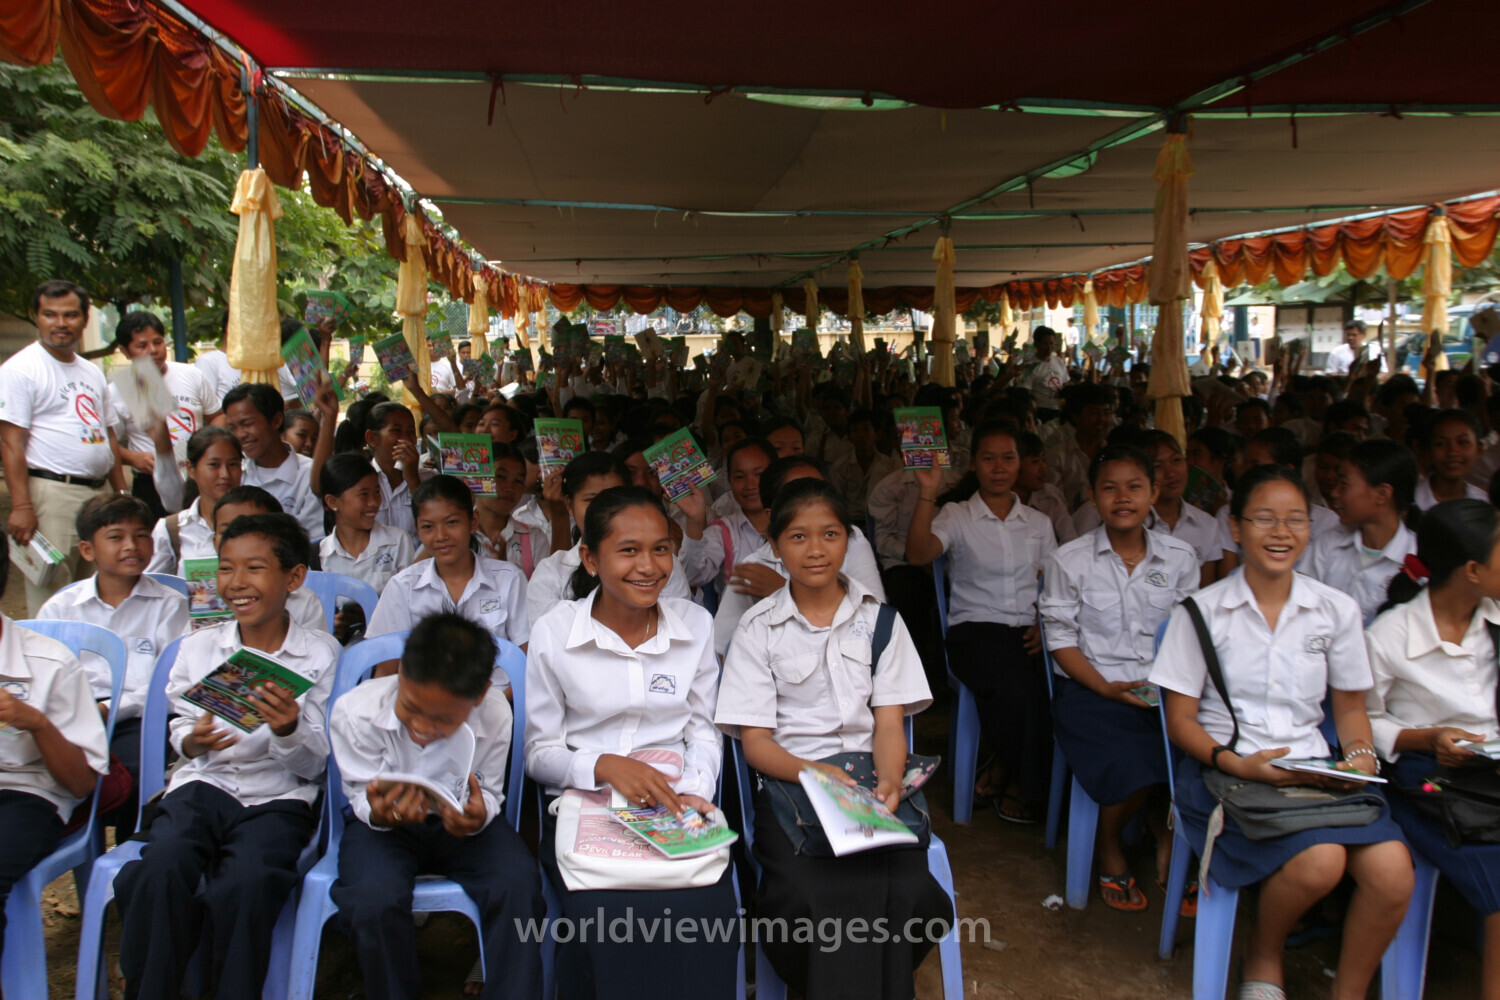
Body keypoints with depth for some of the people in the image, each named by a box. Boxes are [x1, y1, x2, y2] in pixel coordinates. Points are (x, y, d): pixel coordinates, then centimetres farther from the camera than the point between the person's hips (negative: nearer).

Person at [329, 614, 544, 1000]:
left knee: (519, 884, -27)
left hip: (461, 819, 1)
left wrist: (479, 815, -31)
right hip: (384, 822, 0)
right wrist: (380, 814, -35)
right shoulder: (355, 712, -21)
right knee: (376, 900, -31)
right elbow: (362, 799, -10)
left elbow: (489, 793, -6)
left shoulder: (495, 716, -18)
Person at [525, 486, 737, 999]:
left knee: (709, 907, -26)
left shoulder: (695, 624, 6)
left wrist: (696, 790, -8)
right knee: (609, 914, -29)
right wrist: (605, 766, -15)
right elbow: (539, 753, 2)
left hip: (675, 804, 2)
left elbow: (703, 728, 11)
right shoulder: (553, 633, -2)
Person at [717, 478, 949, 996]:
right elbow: (755, 741, 2)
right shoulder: (758, 629, 6)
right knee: (808, 898, -30)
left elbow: (889, 721, 7)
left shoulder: (878, 618, 13)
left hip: (871, 778, 2)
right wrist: (817, 773, -18)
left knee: (909, 892, -26)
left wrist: (889, 781, -15)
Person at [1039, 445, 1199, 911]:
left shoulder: (1180, 557, 8)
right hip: (1089, 689, -3)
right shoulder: (1068, 561, 0)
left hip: (1165, 689, 3)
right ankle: (1110, 849, 7)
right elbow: (1061, 639, -1)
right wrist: (1107, 688, -13)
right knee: (1135, 768, -27)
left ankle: (1170, 840, 8)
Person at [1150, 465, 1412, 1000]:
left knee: (1391, 870, -25)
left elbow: (1350, 707, 19)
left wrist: (1360, 756, -2)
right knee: (1319, 860, -30)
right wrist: (1236, 763, -17)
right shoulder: (1202, 610, -1)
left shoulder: (1337, 609, 9)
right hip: (1228, 770, -3)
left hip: (1315, 768, 4)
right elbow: (1181, 720, 0)